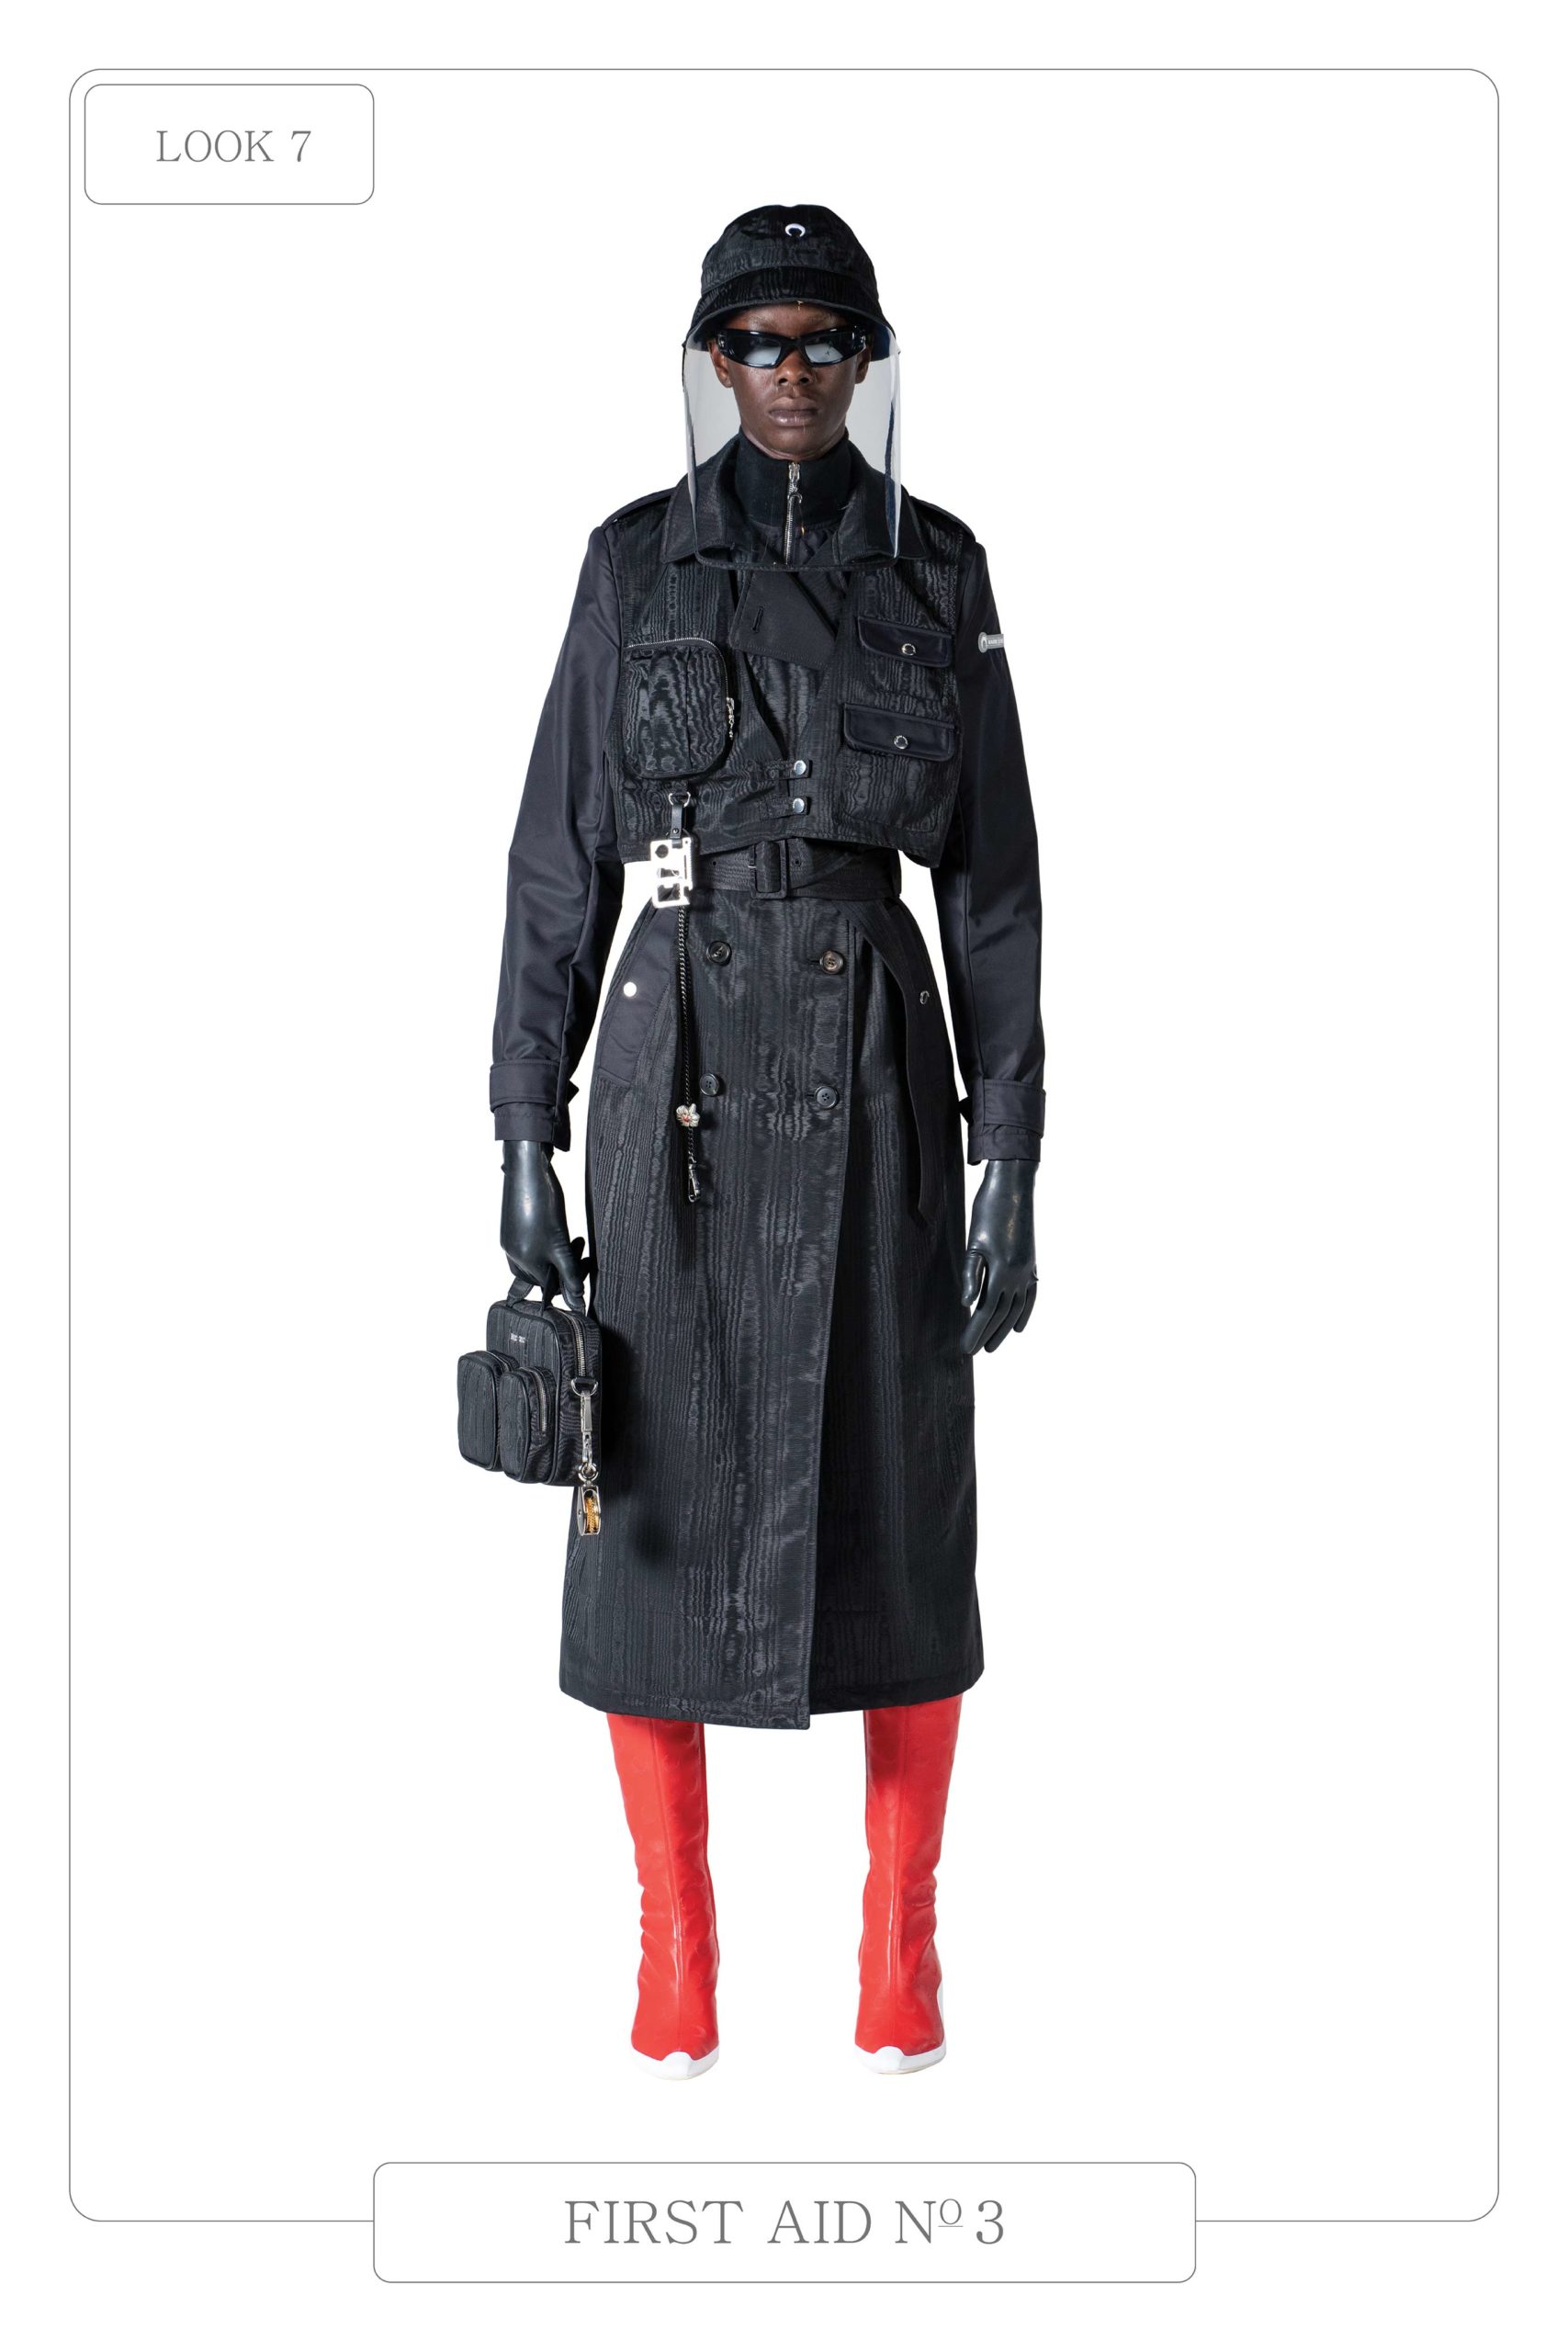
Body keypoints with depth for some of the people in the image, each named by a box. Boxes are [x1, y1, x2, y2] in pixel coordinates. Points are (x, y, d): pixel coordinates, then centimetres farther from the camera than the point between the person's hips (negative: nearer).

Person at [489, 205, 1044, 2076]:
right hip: (678, 1078, 0)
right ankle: (675, 1946, 20)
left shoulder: (940, 573, 5)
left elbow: (993, 879, 4)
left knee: (896, 1511, 2)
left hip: (873, 1081, 0)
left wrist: (1011, 1161, -2)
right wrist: (523, 1132, -1)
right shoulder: (634, 566, 3)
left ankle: (900, 1939, 21)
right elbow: (560, 862, 4)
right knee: (658, 1511, 2)